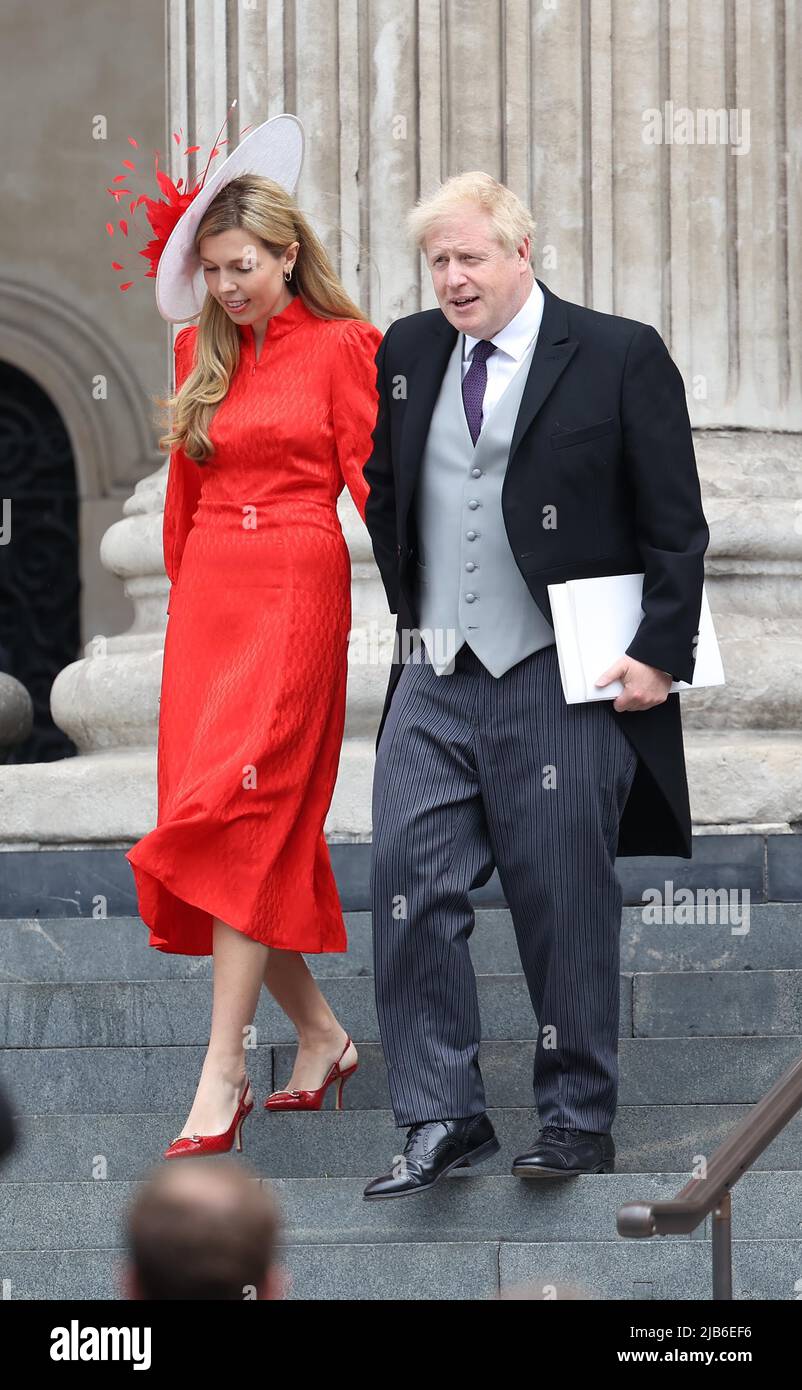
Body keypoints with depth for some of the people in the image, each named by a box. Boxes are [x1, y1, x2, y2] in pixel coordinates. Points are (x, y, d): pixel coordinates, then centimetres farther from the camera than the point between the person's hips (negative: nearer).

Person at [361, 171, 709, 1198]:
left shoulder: (619, 357, -3)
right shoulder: (406, 354, 11)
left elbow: (675, 526, -2)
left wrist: (660, 656, -9)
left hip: (560, 684, -4)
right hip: (433, 685, 4)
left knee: (564, 902, 1)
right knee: (410, 886, -5)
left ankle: (576, 1118, 14)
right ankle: (442, 1121, 0)